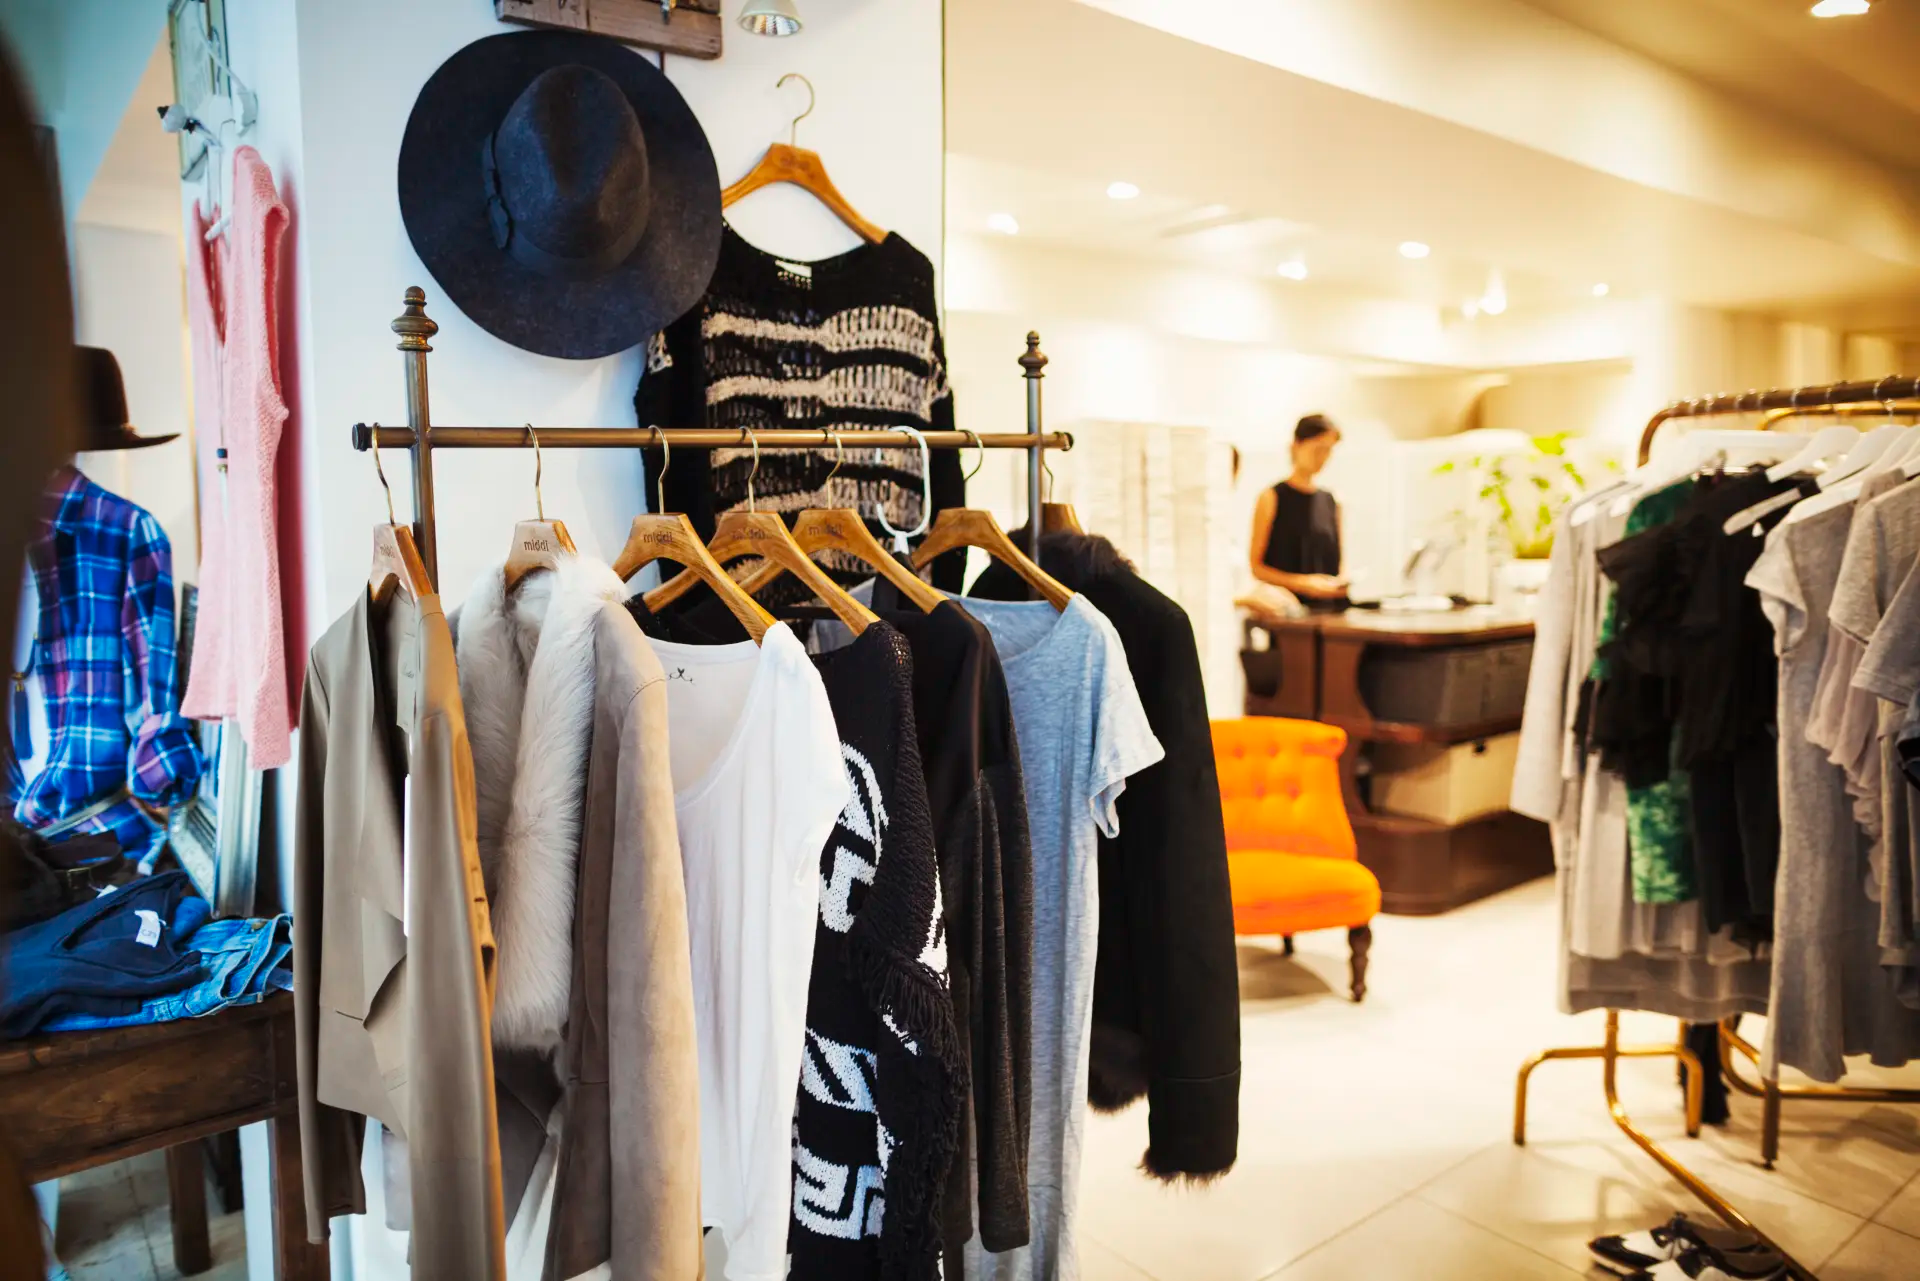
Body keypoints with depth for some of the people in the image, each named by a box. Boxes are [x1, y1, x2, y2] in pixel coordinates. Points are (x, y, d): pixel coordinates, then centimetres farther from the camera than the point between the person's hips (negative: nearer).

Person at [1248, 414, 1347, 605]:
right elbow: (1255, 565, -6)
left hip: (1326, 606, 5)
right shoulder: (1272, 498, -2)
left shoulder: (1331, 502, 13)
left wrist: (1341, 583, -2)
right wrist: (1300, 583, -17)